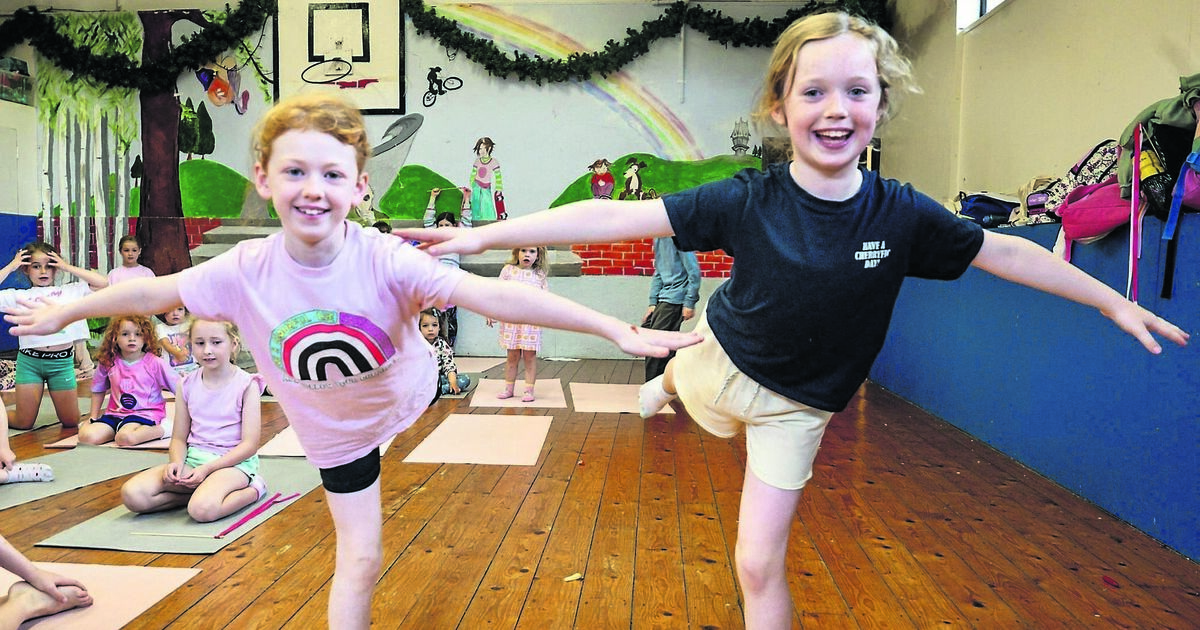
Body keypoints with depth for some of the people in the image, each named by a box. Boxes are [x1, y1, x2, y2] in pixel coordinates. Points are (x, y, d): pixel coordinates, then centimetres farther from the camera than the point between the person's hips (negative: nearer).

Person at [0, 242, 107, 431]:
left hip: (62, 361, 0)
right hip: (29, 361, 0)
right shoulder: (19, 295, 7)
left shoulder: (70, 291, 7)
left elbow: (103, 283, -4)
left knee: (71, 422, 6)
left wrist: (67, 267, 0)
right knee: (24, 423, 4)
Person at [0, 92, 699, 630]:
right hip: (336, 430, 1)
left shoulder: (383, 259, -34)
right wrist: (62, 312, 10)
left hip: (411, 391, 0)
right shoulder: (246, 271, -27)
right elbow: (153, 290, -7)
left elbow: (493, 295, -43)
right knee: (360, 558, 9)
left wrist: (616, 330, -48)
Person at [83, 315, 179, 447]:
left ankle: (160, 429, -9)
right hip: (116, 412, 4)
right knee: (86, 437, -18)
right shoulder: (109, 363, 3)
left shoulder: (155, 363, -7)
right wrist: (93, 418, 17)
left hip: (145, 413, -4)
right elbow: (98, 390, 21)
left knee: (125, 438, -32)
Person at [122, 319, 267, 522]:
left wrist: (207, 468, -18)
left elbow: (249, 444, -10)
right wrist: (176, 462, -12)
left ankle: (254, 488, -8)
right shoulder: (187, 385, 6)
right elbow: (179, 438, 11)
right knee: (132, 494, -16)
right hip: (192, 458, 6)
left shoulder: (246, 385, -8)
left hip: (234, 461, -5)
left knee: (203, 509, -34)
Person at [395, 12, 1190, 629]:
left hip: (795, 407, 1)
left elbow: (1005, 252, -3)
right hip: (718, 360, 0)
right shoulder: (747, 201, -25)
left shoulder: (901, 214, -19)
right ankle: (665, 386, 70)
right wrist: (482, 236, -28)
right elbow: (613, 216, -27)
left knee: (761, 564, 6)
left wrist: (1116, 302, 6)